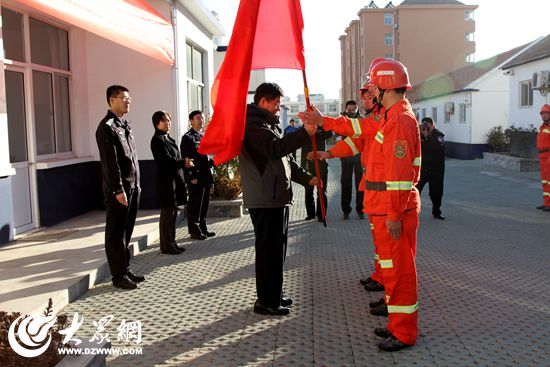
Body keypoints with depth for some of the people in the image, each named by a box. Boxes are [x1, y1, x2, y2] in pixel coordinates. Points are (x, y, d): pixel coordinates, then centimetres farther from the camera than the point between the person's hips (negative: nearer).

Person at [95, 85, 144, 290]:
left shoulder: (126, 125, 16)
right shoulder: (107, 126, -10)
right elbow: (109, 162, -16)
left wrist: (136, 184, 15)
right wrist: (118, 190, -19)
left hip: (133, 187, 8)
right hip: (118, 189, -8)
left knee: (127, 231, 14)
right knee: (116, 233, 1)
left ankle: (126, 269, 23)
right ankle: (118, 275, 8)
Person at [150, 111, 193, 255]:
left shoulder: (169, 139, 17)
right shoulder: (157, 140, -9)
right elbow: (166, 159, -19)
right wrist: (183, 162, -23)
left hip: (175, 180, 9)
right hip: (166, 182, -9)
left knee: (173, 213, 12)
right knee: (167, 213, -4)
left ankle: (171, 243, 20)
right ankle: (166, 246, 4)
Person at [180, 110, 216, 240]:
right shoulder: (187, 137, -7)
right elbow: (186, 159, -12)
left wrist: (212, 161, 7)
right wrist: (192, 176, -17)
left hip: (206, 176, 8)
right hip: (195, 177, -8)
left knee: (204, 204, 13)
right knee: (194, 204, -1)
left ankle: (202, 228, 22)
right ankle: (194, 231, 7)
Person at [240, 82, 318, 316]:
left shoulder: (267, 124, 24)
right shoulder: (253, 125, -11)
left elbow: (284, 159, 25)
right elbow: (275, 149, -28)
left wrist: (306, 178, 18)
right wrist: (305, 133, -29)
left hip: (277, 197, 11)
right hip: (265, 200, -11)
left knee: (277, 248, 16)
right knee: (269, 250, -5)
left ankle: (274, 295, 27)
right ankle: (266, 301, 5)